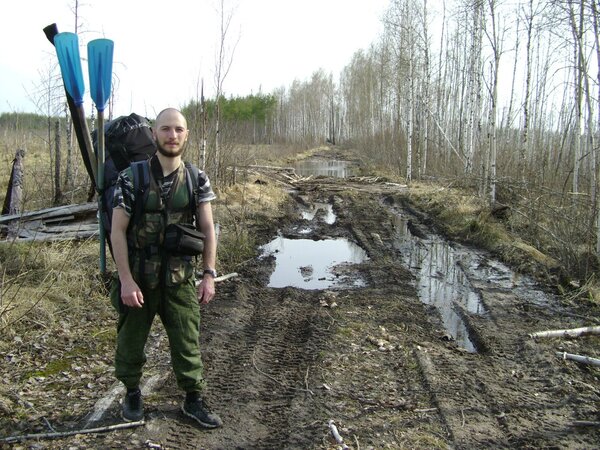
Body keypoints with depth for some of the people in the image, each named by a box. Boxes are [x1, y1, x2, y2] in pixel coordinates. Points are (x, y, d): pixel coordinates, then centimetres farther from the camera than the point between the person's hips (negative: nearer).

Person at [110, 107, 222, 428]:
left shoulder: (197, 180, -3)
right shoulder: (131, 178, -9)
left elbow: (207, 229, 0)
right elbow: (117, 231, -9)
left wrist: (209, 275, -6)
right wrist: (126, 281, -14)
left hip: (180, 278, 1)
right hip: (138, 278, -1)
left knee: (187, 341, 7)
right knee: (131, 339, 14)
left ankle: (193, 399, 25)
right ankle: (132, 394, 37)